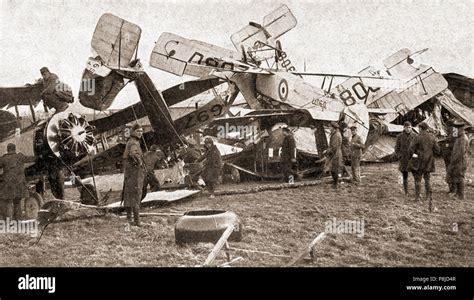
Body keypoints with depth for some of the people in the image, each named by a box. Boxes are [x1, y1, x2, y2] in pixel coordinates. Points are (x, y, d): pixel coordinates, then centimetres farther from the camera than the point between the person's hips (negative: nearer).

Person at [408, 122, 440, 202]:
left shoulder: (417, 137, -14)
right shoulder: (432, 137, 0)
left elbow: (411, 149, -14)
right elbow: (437, 150, 1)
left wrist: (412, 155, 6)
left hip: (419, 161, -4)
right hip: (428, 162, 4)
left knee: (418, 179, 2)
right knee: (427, 179, 16)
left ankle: (417, 197, 0)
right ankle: (428, 196, 16)